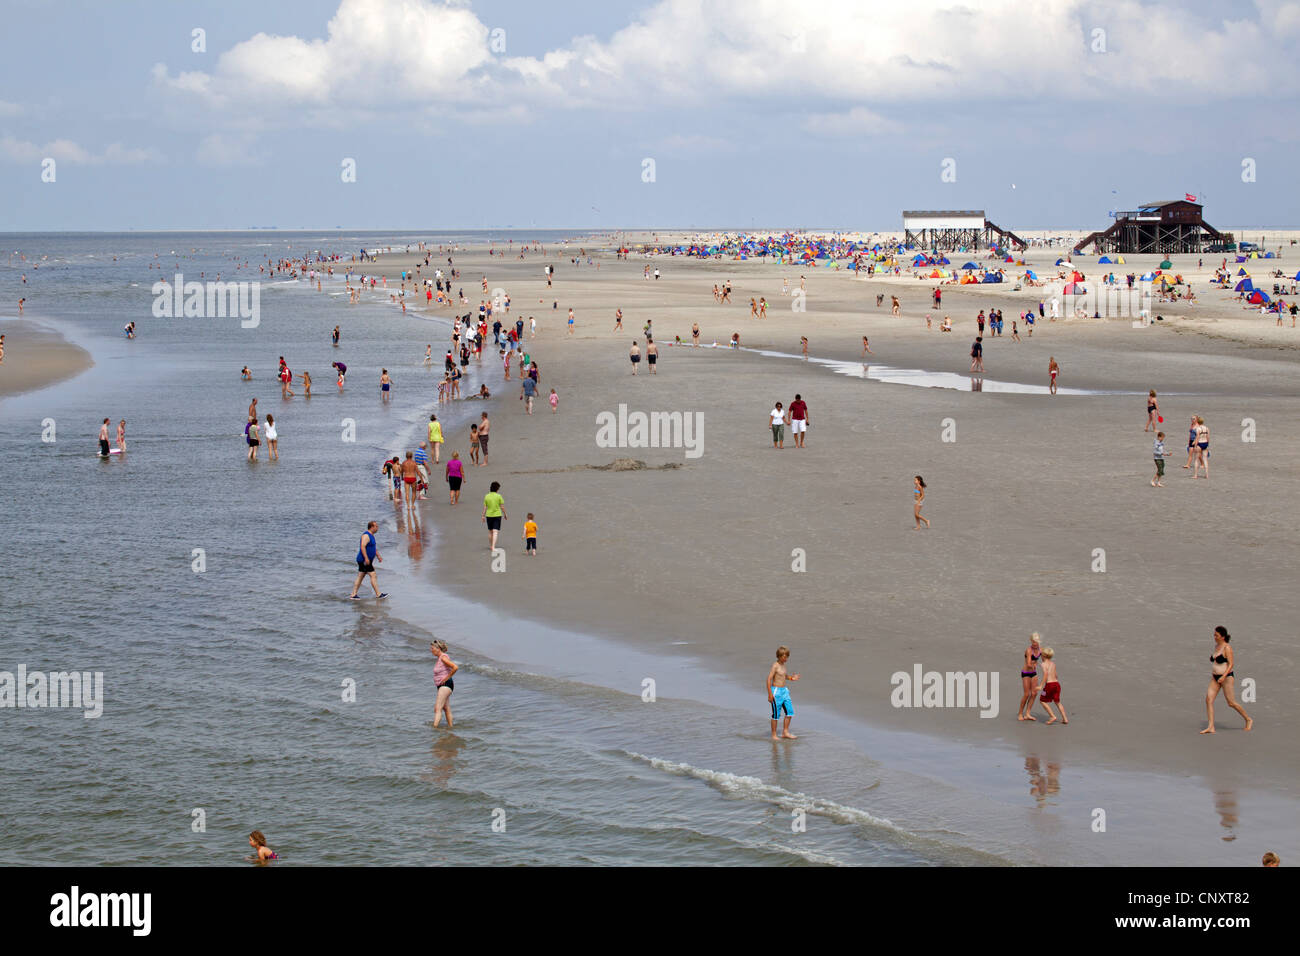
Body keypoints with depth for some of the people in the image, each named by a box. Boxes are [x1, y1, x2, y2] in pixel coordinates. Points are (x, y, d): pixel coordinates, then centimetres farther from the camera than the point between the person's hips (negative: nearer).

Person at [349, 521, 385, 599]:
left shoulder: (371, 535, 16)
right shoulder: (366, 535, -17)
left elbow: (373, 547, 27)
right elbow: (363, 547, -26)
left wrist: (378, 556, 23)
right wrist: (366, 558, -31)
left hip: (365, 561, 10)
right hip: (364, 560, -10)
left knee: (360, 577, 9)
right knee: (373, 576, -8)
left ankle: (353, 595, 10)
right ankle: (378, 594, -6)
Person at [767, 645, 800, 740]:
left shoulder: (783, 665, 10)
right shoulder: (775, 666, -14)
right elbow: (768, 680, -18)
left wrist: (791, 677, 11)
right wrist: (770, 694, -21)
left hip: (784, 691, 8)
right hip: (776, 691, -8)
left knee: (789, 711, 6)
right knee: (776, 714, -2)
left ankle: (785, 732, 14)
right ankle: (774, 735, 7)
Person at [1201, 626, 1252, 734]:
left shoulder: (1227, 648, -13)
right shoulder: (1216, 646, 11)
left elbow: (1231, 664, -18)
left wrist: (1223, 676, -27)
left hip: (1226, 677, -8)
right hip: (1215, 678, 8)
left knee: (1231, 703, -1)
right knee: (1208, 699, -8)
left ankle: (1248, 720, 20)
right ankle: (1210, 727, -11)